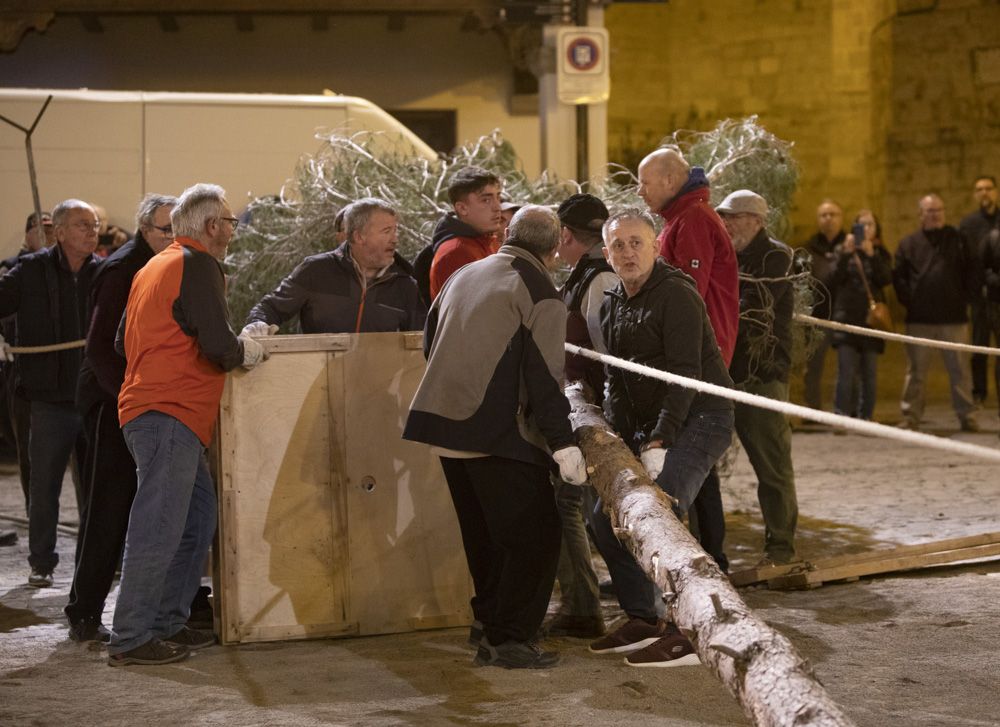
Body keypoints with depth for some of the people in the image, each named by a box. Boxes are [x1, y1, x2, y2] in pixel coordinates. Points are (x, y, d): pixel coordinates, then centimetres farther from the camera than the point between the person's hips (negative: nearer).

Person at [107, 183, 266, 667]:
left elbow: (123, 342, 26)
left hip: (147, 405, 10)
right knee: (158, 527, -10)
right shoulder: (197, 265, -8)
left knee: (198, 517, 14)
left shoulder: (154, 267, 21)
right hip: (171, 414, -10)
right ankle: (130, 639, -9)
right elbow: (219, 346, -17)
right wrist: (248, 351, 4)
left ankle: (167, 623, 17)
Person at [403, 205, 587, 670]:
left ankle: (489, 619, 32)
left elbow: (431, 342, 24)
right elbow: (544, 378, -15)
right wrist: (563, 443, -15)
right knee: (534, 535, -2)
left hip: (443, 421, 8)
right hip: (500, 433, -8)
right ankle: (507, 640, -4)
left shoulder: (463, 276, 15)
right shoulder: (539, 294, -8)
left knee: (485, 531, 22)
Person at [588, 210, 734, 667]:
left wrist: (659, 442, -27)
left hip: (699, 419, -9)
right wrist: (617, 440, 1)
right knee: (605, 517, 7)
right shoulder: (613, 304, 11)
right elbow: (616, 381, 13)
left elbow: (684, 375, -21)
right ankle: (642, 621, 18)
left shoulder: (676, 295, -15)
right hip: (649, 427, 9)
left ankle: (689, 634, -15)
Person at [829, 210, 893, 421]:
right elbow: (835, 279, -6)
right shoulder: (843, 250, 7)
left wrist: (871, 255, -14)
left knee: (870, 373, 3)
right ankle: (841, 418, -11)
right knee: (846, 371, -11)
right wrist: (845, 254, -16)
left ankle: (865, 417, 10)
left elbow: (886, 279, -5)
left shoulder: (881, 254, 12)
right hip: (847, 317, -2)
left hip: (872, 318, 2)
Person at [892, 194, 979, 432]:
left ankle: (967, 416, 8)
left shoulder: (958, 240, 8)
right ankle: (910, 417, 8)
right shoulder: (908, 244, 8)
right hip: (919, 320, 0)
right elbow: (898, 277, 6)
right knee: (916, 372, 4)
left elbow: (971, 274, 8)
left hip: (953, 318, 0)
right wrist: (909, 301, -4)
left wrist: (963, 299, 0)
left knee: (959, 370, 2)